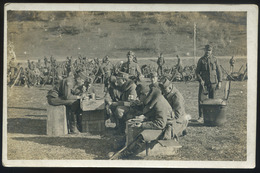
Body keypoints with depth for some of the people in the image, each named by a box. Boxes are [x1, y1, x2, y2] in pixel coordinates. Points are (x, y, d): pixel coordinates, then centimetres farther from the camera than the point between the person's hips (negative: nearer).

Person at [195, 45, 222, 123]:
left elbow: (219, 71, 7)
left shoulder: (214, 59, 5)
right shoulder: (201, 60, 2)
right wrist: (200, 80, -10)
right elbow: (197, 71, 4)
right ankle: (201, 116, -4)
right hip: (204, 83, -1)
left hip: (213, 82, 1)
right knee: (201, 99, -9)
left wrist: (219, 82, 0)